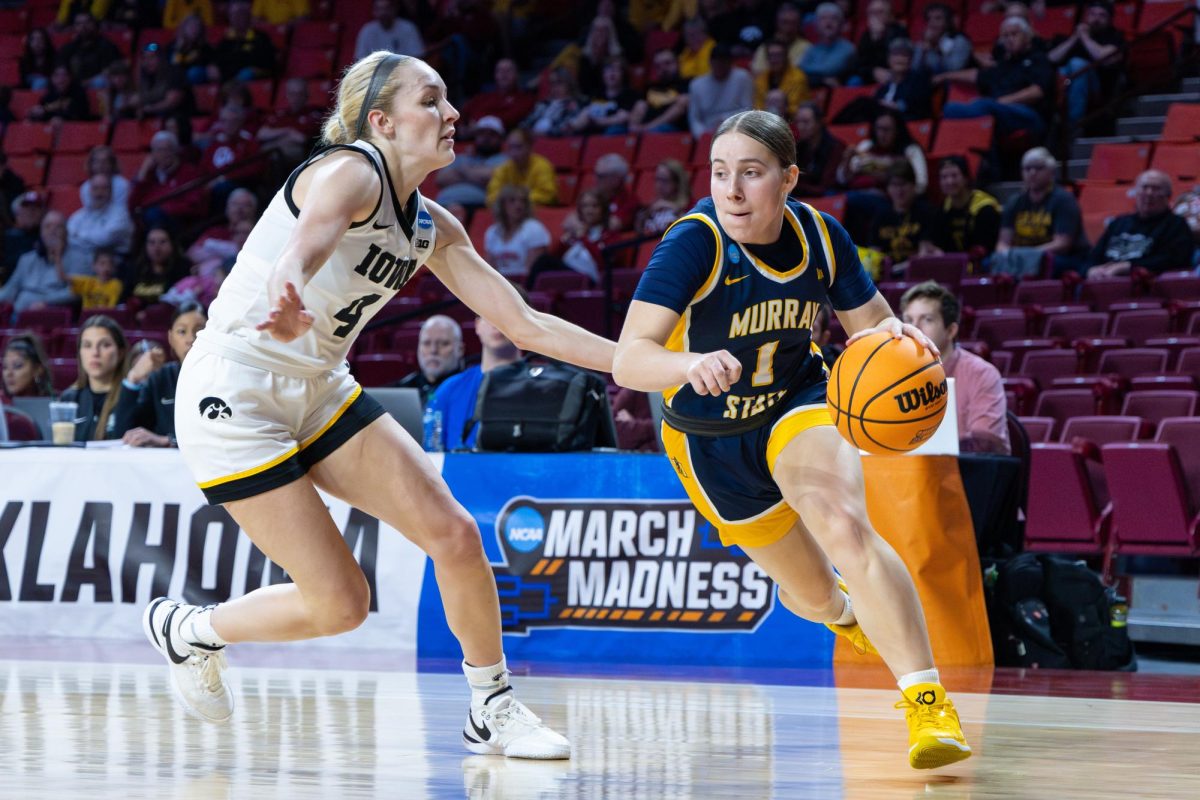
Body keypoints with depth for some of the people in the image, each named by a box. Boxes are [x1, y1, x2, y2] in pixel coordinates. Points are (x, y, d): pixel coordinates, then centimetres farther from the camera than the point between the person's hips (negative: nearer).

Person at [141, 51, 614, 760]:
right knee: (340, 605, -7)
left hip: (321, 394, 8)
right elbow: (307, 237, -42)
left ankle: (493, 711, 9)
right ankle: (187, 629, 19)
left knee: (455, 534, -7)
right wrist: (290, 300, -65)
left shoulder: (433, 229, 7)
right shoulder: (348, 172, -18)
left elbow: (526, 325, 8)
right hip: (233, 397, -8)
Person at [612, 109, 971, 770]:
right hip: (709, 438, -1)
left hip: (797, 405, 1)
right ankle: (845, 611, 53)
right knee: (811, 593, 12)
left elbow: (871, 327, -2)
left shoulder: (820, 236, -15)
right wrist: (692, 364, -59)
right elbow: (629, 360, -37)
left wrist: (890, 336, -28)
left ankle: (928, 703, -31)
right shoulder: (692, 244, -27)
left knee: (846, 526, -30)